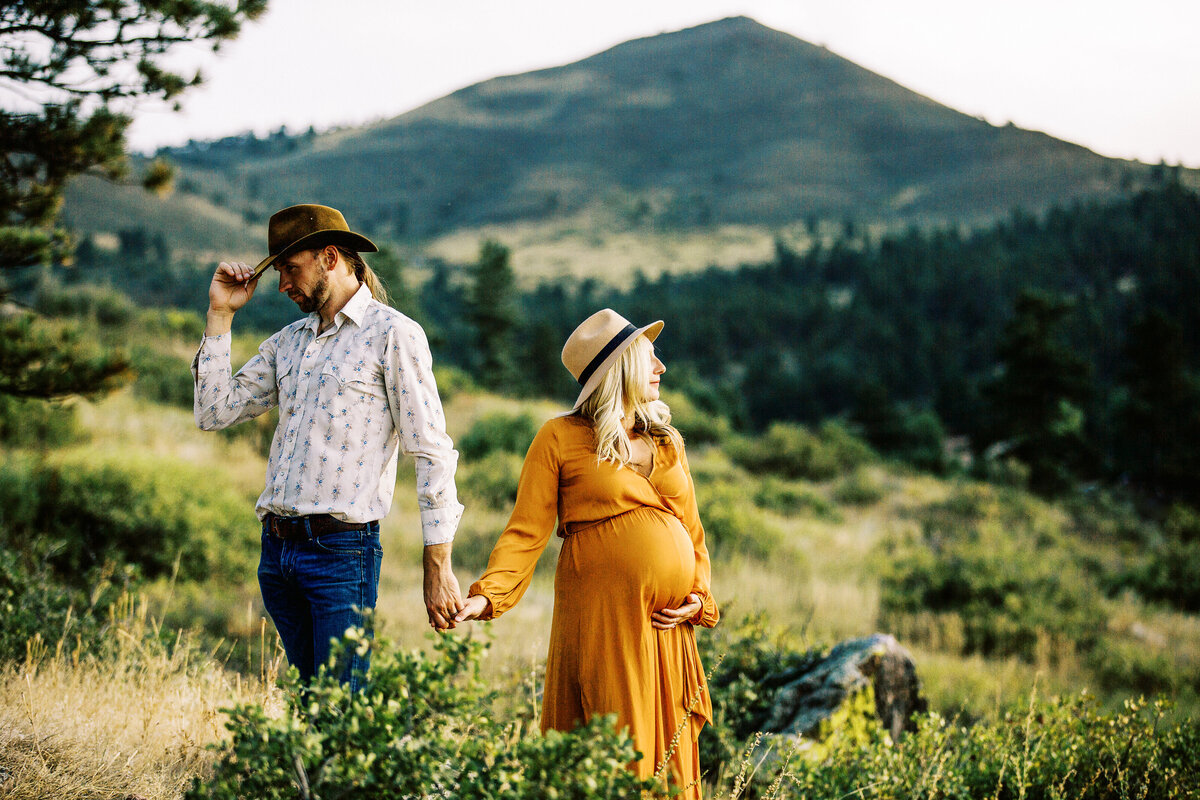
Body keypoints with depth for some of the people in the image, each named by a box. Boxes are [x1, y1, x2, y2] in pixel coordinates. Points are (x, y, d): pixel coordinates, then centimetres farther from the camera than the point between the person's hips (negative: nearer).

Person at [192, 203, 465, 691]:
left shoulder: (393, 335, -5)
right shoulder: (288, 342, 17)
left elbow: (433, 454, -8)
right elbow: (215, 413, 15)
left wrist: (438, 570, -13)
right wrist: (220, 315, 11)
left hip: (341, 550, -7)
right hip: (277, 550, 7)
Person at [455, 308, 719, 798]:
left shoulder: (668, 442, 18)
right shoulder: (560, 438, 2)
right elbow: (526, 533, -3)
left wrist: (699, 597, 5)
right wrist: (486, 596, -17)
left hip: (669, 629, 5)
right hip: (602, 623, -5)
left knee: (667, 755, 5)